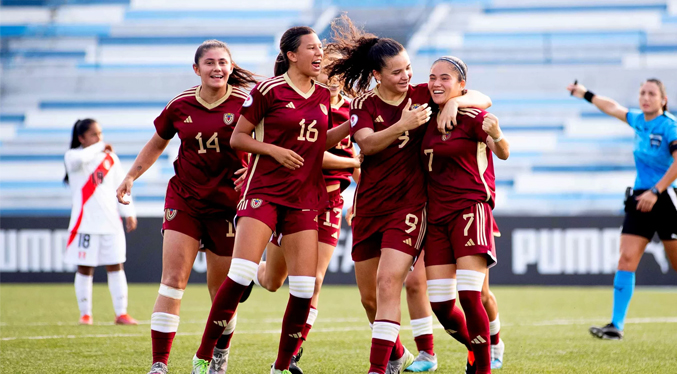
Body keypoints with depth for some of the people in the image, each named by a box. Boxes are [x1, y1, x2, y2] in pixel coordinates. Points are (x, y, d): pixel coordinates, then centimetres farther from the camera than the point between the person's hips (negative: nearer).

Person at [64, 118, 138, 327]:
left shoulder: (110, 157, 12)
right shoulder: (72, 156, -2)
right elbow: (79, 159, -28)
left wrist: (129, 213, 9)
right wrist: (99, 147, -15)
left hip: (111, 221, 4)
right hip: (85, 222, -4)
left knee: (116, 266, 1)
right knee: (85, 269, 1)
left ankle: (121, 313, 3)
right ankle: (85, 314, 11)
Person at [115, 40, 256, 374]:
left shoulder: (244, 103, -6)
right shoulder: (180, 106, 1)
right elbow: (156, 144, 18)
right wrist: (131, 177, 12)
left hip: (226, 204, -1)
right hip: (184, 199, 1)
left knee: (222, 289, 6)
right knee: (173, 278, -12)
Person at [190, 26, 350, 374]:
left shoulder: (323, 95, 11)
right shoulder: (268, 90, -6)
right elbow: (237, 137, -1)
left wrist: (352, 124, 7)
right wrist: (275, 150, -14)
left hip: (304, 198, 5)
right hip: (264, 192, -5)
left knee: (305, 287, -3)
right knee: (240, 275, -17)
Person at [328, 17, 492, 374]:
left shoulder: (422, 96, 1)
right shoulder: (363, 106, 1)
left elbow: (483, 99, 3)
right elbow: (368, 143, -18)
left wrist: (455, 101, -18)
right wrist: (404, 124, -32)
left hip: (408, 204, -3)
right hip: (369, 206, 3)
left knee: (388, 283, -19)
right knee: (369, 295, 11)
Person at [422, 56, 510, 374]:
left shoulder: (472, 116, -5)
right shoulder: (429, 119, 13)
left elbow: (503, 153, -18)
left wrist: (495, 134, -38)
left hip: (470, 210, -6)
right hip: (436, 216, 6)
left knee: (469, 297, -15)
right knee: (440, 306, 2)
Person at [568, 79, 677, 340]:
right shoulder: (639, 121, 11)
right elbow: (613, 108, 31)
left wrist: (655, 191, -26)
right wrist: (587, 96, 41)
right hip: (640, 199, 6)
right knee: (626, 258, -6)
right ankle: (616, 326, -10)